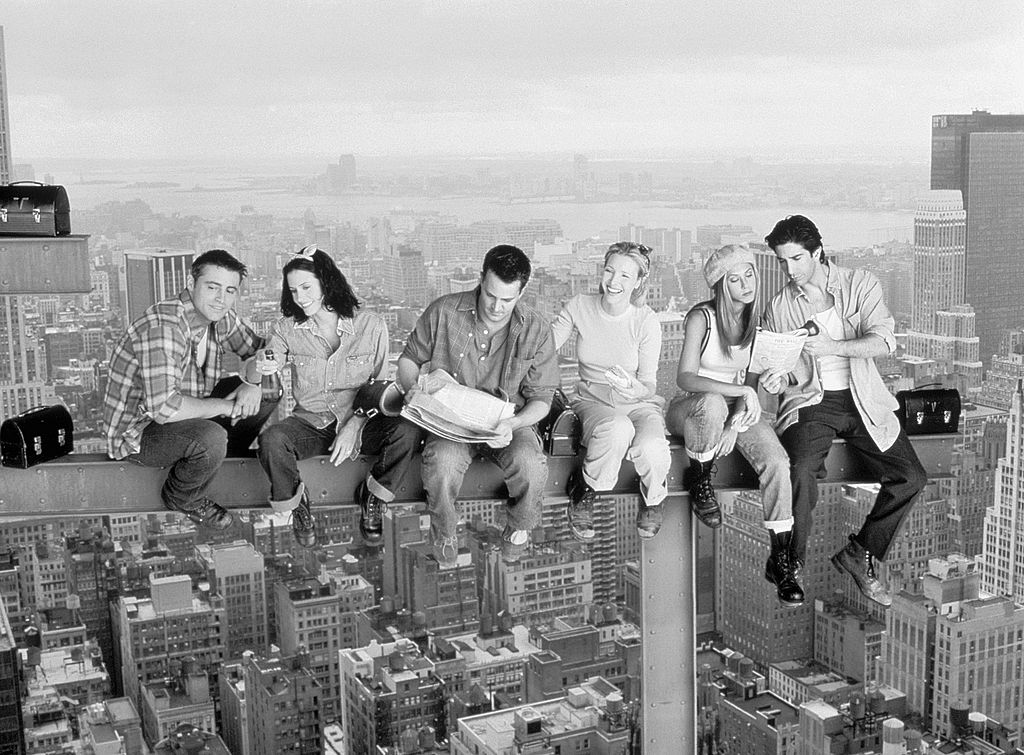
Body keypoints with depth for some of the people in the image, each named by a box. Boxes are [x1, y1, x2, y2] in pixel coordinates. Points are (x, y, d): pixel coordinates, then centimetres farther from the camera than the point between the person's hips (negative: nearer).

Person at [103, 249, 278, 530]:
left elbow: (257, 348, 12)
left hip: (188, 414, 8)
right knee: (211, 438, -35)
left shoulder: (219, 316, -5)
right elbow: (163, 408, -38)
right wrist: (227, 406, -25)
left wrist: (252, 381, -11)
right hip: (138, 432, -8)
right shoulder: (163, 324, -31)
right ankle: (182, 498, -4)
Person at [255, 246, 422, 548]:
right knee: (271, 439, -32)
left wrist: (355, 425, -17)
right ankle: (295, 504, -1)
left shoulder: (371, 325, -4)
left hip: (360, 422, 0)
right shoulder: (287, 329, -1)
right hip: (310, 423, 0)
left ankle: (373, 497, -1)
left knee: (408, 431, -30)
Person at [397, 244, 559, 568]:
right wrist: (412, 386, -16)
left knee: (531, 466, -32)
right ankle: (445, 535, -3)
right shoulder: (442, 313, -7)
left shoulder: (536, 330, -6)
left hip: (509, 421, 0)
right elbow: (409, 358, 8)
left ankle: (519, 528, 2)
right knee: (441, 463, -35)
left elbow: (541, 398, -2)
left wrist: (513, 424, -23)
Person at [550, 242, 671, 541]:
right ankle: (584, 491, -9)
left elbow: (650, 383, -11)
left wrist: (634, 388, -34)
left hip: (639, 404, 0)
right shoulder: (580, 306, -5)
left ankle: (652, 499, 4)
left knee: (651, 449, -34)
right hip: (593, 401, 0)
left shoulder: (646, 320, -10)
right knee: (618, 428, -38)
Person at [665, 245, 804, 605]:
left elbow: (752, 380, 2)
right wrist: (743, 392, -32)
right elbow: (685, 378, -24)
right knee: (713, 403, -42)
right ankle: (699, 480, -14)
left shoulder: (758, 319, 1)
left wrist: (737, 422, -16)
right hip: (691, 408, -4)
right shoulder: (702, 317, -14)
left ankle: (780, 560, -15)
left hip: (737, 408, 4)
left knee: (777, 462, -23)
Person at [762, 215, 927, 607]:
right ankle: (790, 564, -12)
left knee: (911, 477, -14)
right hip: (809, 400, -1)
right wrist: (776, 382, -14)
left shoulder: (860, 284, 3)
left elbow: (883, 341, -11)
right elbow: (782, 376, 10)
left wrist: (831, 347, -25)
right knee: (802, 469, -30)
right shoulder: (778, 308, 6)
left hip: (861, 399, 1)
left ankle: (858, 553, 6)